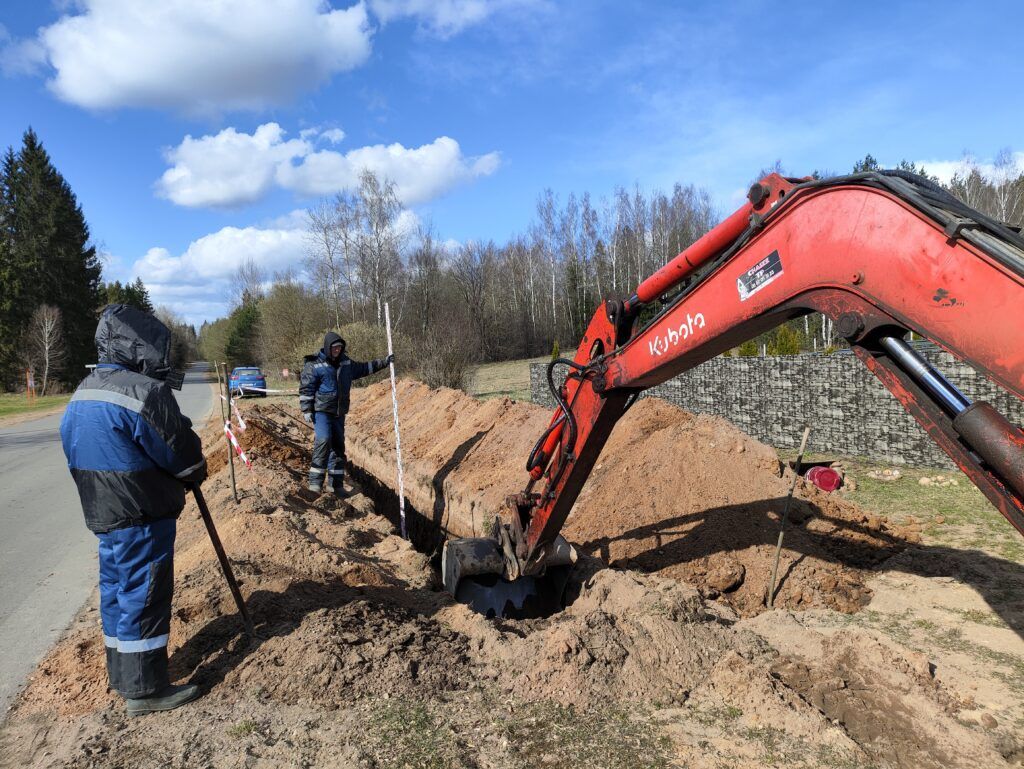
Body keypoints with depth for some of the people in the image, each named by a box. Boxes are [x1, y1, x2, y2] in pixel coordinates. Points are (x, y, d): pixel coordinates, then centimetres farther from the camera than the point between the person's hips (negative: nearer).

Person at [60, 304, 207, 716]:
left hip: (103, 514, 9)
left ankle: (121, 676, 31)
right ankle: (145, 689, 9)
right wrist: (197, 473, 4)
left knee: (117, 589, 18)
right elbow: (182, 454, -16)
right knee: (144, 594, 0)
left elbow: (78, 454, 14)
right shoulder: (144, 392, -22)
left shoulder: (82, 394, 8)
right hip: (142, 517, -9)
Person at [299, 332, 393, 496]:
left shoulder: (345, 362, 9)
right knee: (324, 440, -22)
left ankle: (337, 483, 16)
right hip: (321, 410, -6)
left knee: (338, 445, 8)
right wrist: (306, 411, -13)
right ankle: (316, 480, -17)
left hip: (339, 412, 6)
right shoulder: (314, 365, -9)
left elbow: (363, 368, 25)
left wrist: (383, 362, 21)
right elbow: (305, 389, -8)